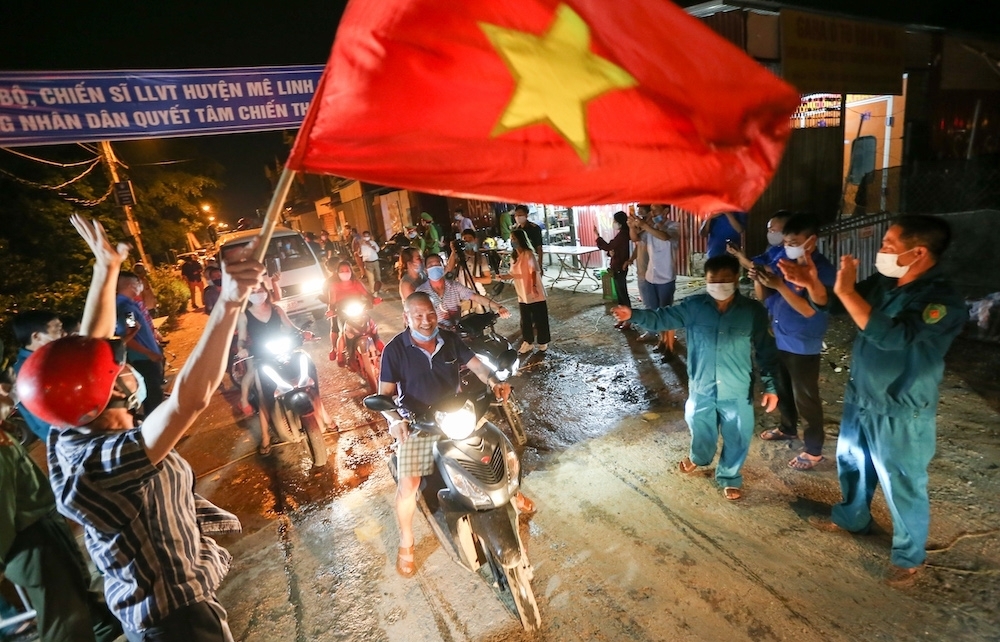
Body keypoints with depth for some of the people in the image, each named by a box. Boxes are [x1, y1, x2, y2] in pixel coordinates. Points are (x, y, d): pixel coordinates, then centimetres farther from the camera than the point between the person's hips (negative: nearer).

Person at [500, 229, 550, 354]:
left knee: (539, 318, 4)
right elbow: (514, 274, 12)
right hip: (522, 294, 8)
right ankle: (528, 342, 27)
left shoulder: (528, 254, -13)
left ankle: (542, 342, 18)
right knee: (525, 319, 15)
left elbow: (533, 271, -20)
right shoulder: (515, 257, 10)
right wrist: (502, 276, -3)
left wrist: (534, 286, -33)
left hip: (535, 293, -7)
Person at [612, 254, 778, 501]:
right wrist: (634, 315, -31)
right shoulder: (693, 306, -10)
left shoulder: (753, 311, -11)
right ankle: (699, 458, 56)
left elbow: (766, 351, -5)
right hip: (701, 387, 1)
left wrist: (770, 386, -5)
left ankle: (729, 477, 42)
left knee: (737, 437, 15)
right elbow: (663, 318, -13)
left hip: (737, 391, -1)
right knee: (700, 428, 23)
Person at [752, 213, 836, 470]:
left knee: (805, 398, 6)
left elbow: (808, 310, -26)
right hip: (778, 340, 7)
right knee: (781, 389, 23)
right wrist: (759, 280, -17)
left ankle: (814, 450, 23)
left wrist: (779, 285, -34)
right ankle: (787, 428, 45)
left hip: (803, 346, -7)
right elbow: (764, 298, 4)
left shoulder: (823, 270, -18)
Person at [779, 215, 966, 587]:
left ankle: (909, 555, 34)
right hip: (859, 398, 7)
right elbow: (831, 305, 6)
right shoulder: (883, 282, -4)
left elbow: (891, 335, -40)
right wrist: (812, 284, -15)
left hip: (900, 414, -7)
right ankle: (852, 518, 49)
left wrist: (846, 291, -38)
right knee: (851, 462, 25)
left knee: (902, 486, 11)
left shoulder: (943, 302, -26)